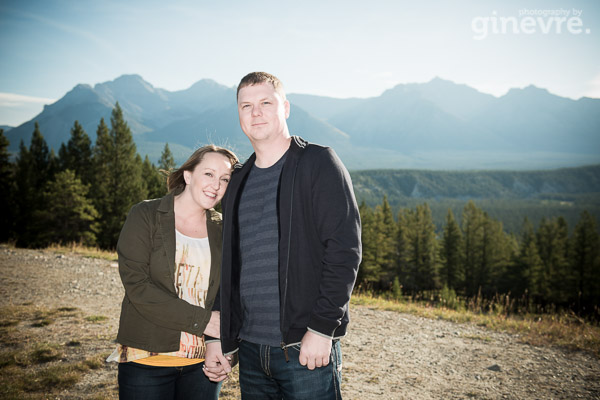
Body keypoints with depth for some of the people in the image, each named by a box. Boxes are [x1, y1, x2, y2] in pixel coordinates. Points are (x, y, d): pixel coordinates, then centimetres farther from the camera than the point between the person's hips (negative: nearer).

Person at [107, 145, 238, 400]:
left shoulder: (221, 230, 6)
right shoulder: (145, 216, -5)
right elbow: (137, 285, -14)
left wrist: (217, 340, -14)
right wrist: (202, 320, -18)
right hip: (146, 360, -3)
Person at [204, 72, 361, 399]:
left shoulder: (318, 164, -5)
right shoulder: (238, 183, 13)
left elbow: (344, 249, -12)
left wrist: (322, 328, -17)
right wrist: (221, 342, 13)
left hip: (306, 348, -5)